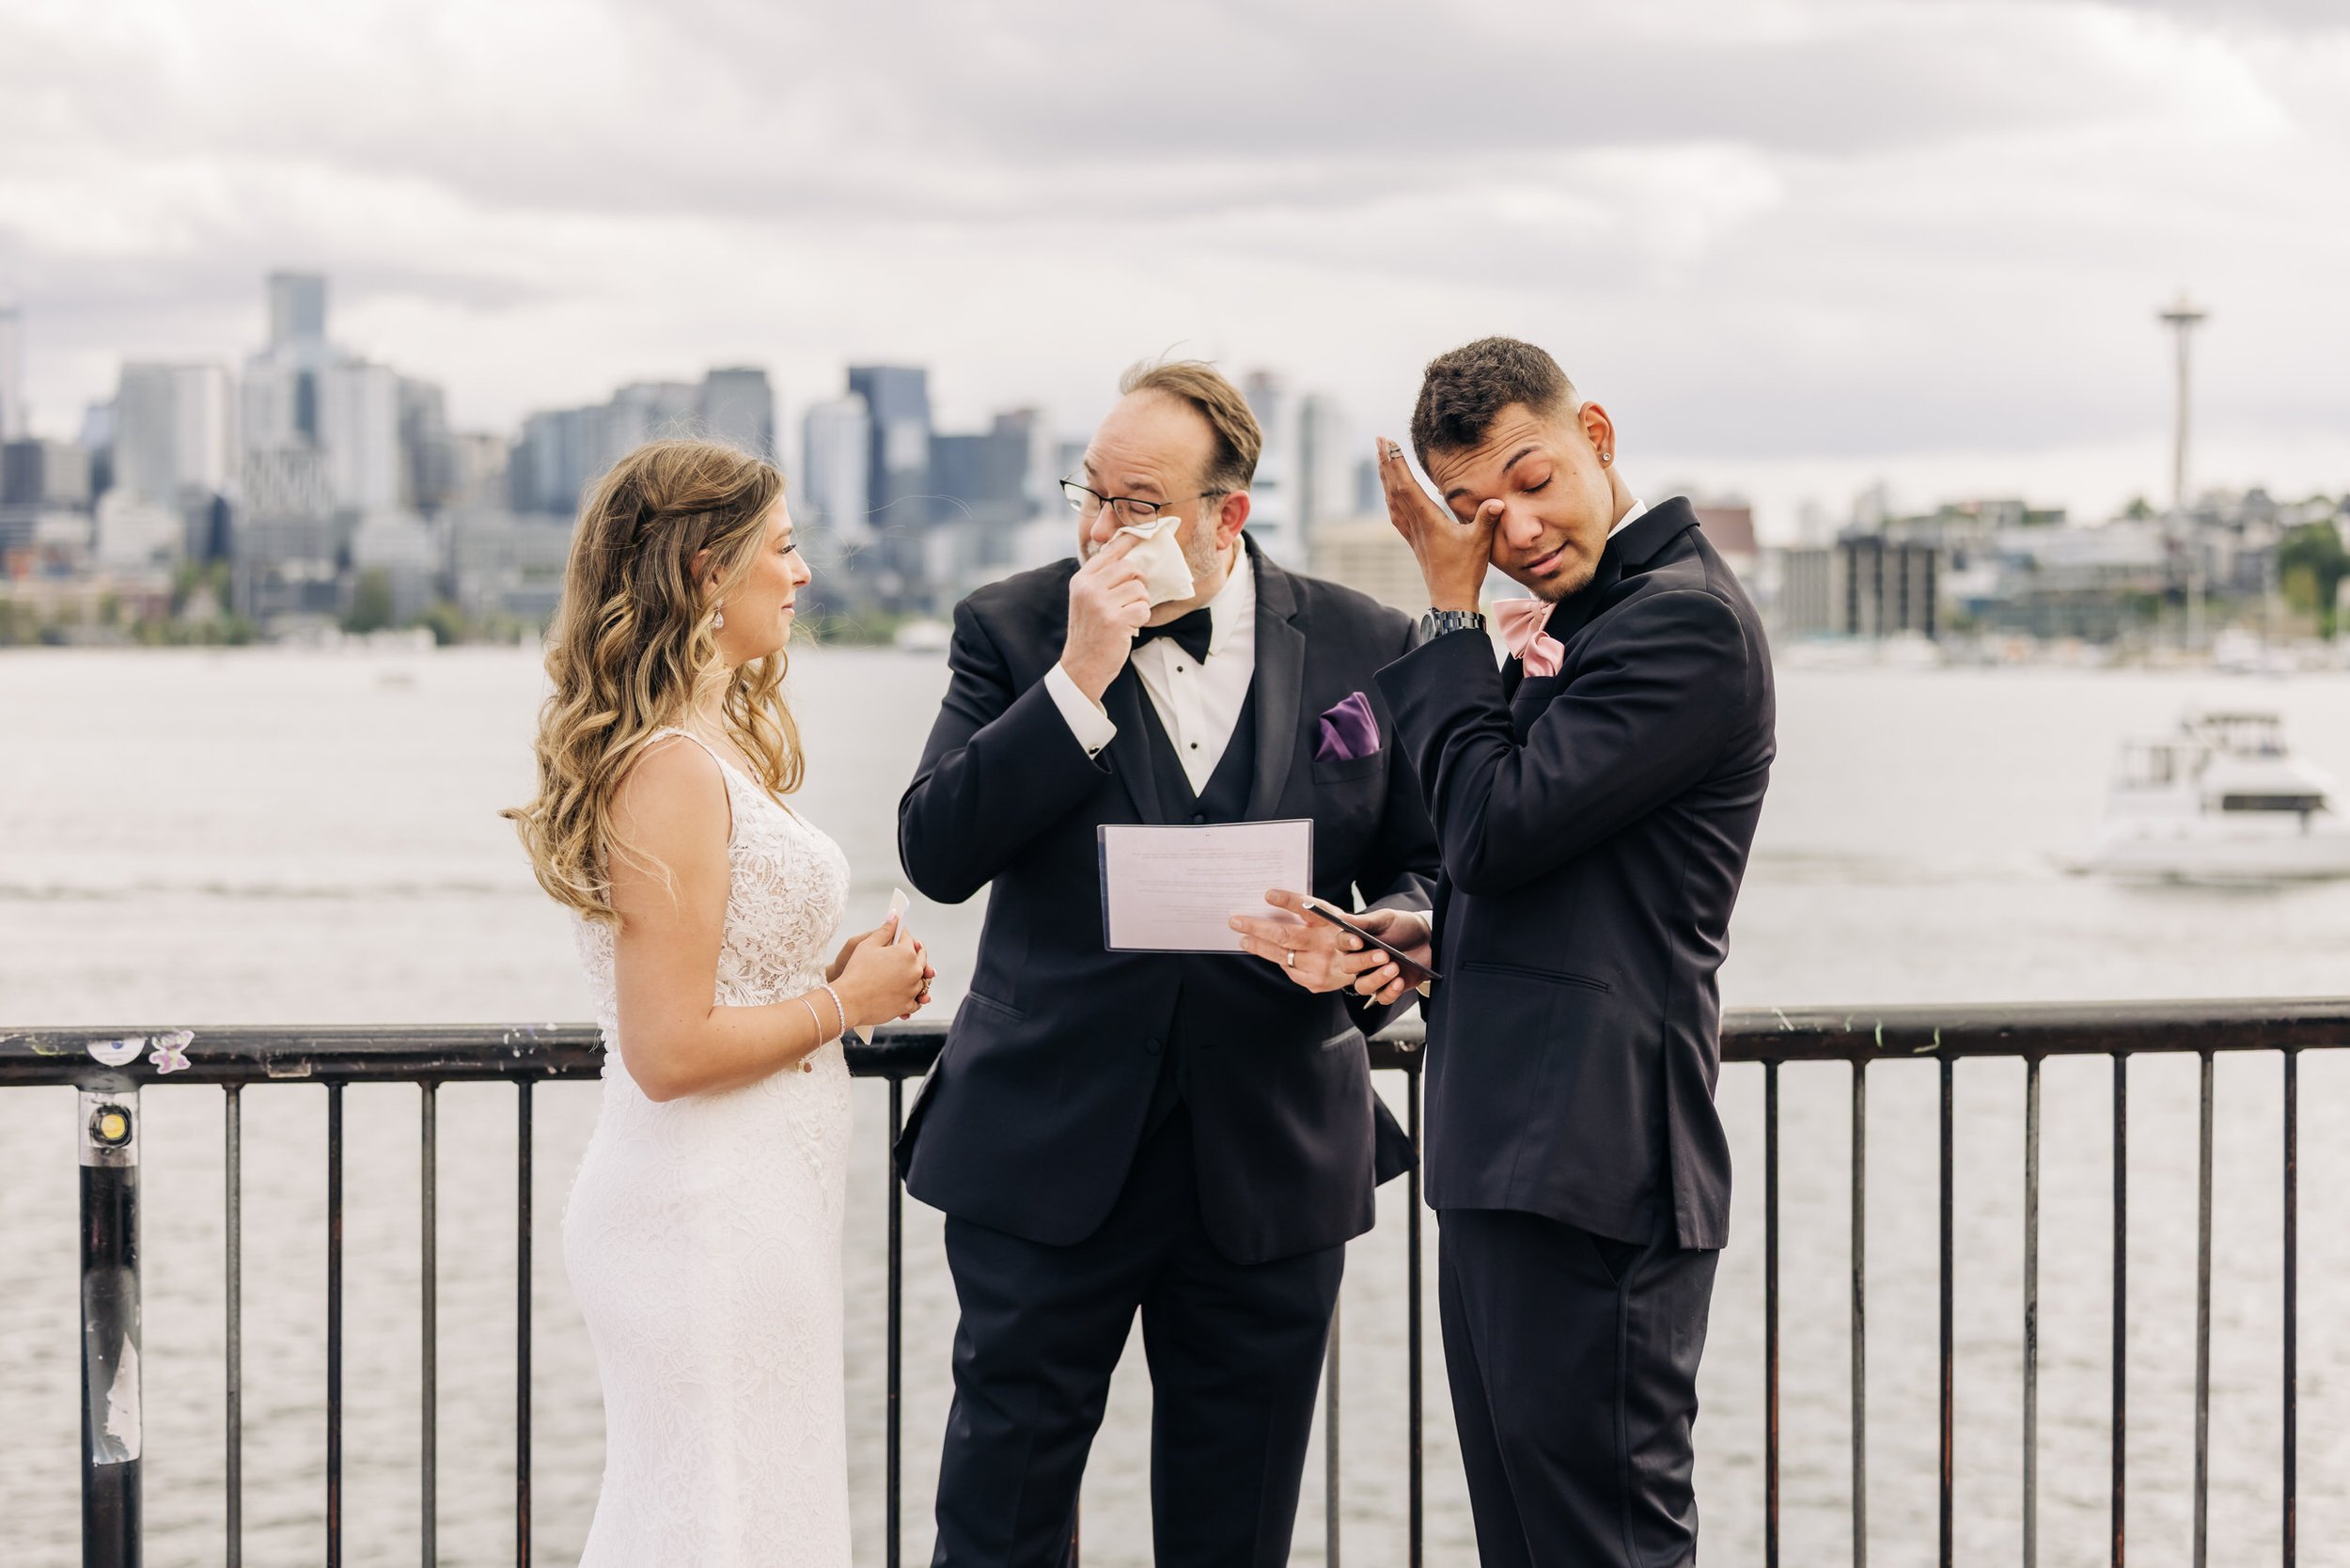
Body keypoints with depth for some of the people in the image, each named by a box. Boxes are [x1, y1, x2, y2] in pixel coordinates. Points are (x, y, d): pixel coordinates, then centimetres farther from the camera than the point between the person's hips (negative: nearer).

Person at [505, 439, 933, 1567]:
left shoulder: (721, 745, 12)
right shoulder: (673, 770, -19)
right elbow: (669, 1051, -22)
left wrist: (829, 973, 8)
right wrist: (840, 1003, -11)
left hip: (745, 1202, 10)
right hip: (711, 1217, -10)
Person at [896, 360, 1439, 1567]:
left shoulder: (1363, 645, 3)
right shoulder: (1012, 630, -1)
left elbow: (1427, 867, 9)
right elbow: (936, 855, -12)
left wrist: (1374, 943, -14)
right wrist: (1079, 680, -19)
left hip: (1274, 1161, 1)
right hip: (1050, 1152, -1)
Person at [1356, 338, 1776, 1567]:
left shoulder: (1687, 618, -13)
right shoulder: (1580, 615, 18)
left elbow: (1497, 825, -19)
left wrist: (1451, 611, -9)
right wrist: (1430, 939, 7)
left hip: (1592, 1162, -10)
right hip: (1507, 1149, 10)